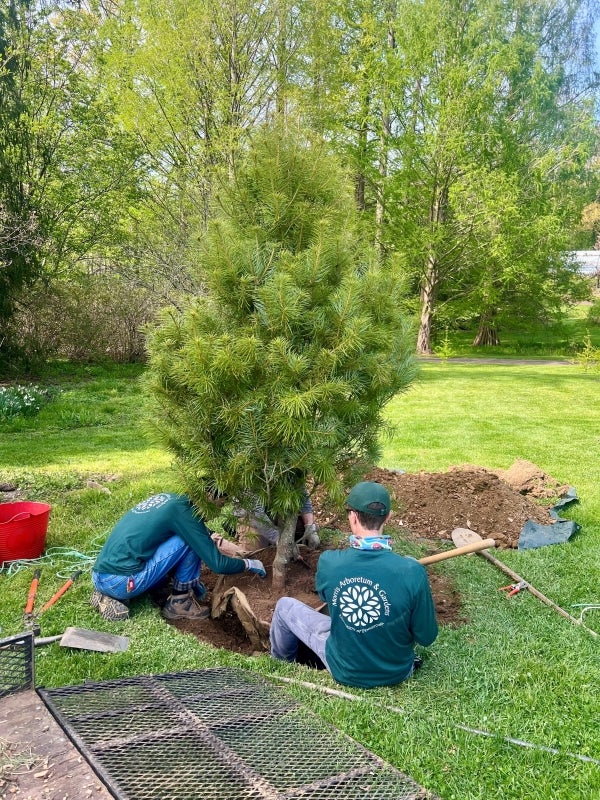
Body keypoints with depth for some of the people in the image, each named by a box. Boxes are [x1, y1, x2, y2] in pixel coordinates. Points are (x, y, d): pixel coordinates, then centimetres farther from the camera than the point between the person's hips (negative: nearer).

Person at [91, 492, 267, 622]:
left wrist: (192, 581, 34)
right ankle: (179, 602, 9)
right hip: (121, 582, -9)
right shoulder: (184, 511, -7)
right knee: (191, 541, -4)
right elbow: (217, 564, -6)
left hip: (98, 578, 9)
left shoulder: (167, 498, 17)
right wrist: (248, 564, 11)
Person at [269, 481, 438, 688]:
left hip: (344, 671, 0)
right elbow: (426, 637, -14)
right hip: (395, 672, 1)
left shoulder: (328, 562, -22)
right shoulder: (412, 571, -27)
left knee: (285, 606, 21)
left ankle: (281, 664, 48)